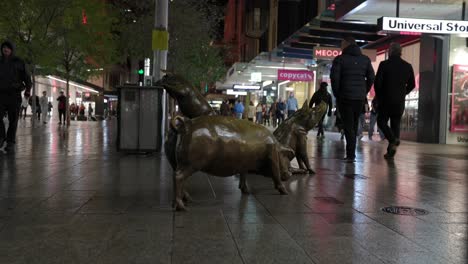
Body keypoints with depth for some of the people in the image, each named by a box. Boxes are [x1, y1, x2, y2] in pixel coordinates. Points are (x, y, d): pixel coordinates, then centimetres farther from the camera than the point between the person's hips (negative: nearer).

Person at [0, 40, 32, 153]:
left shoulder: (18, 62, 6)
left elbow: (26, 76, 4)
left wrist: (28, 89, -9)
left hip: (14, 94, -2)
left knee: (13, 119, -3)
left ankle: (10, 143, 1)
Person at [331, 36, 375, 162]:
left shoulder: (340, 59, -3)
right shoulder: (365, 59, 11)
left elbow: (334, 77, -10)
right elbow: (371, 77, 8)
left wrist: (337, 94, 0)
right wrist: (364, 93, 13)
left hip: (345, 97, -4)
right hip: (360, 98, 4)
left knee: (348, 126, -2)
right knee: (354, 125, 14)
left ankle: (351, 154, -11)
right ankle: (351, 153, 18)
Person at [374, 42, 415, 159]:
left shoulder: (384, 64, -8)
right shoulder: (408, 66, 5)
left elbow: (377, 82, -11)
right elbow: (412, 84, 9)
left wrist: (379, 96, 5)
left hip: (386, 100, -4)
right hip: (400, 101, 4)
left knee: (382, 121, 9)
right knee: (395, 124, 11)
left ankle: (393, 139, -17)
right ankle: (391, 150, 8)